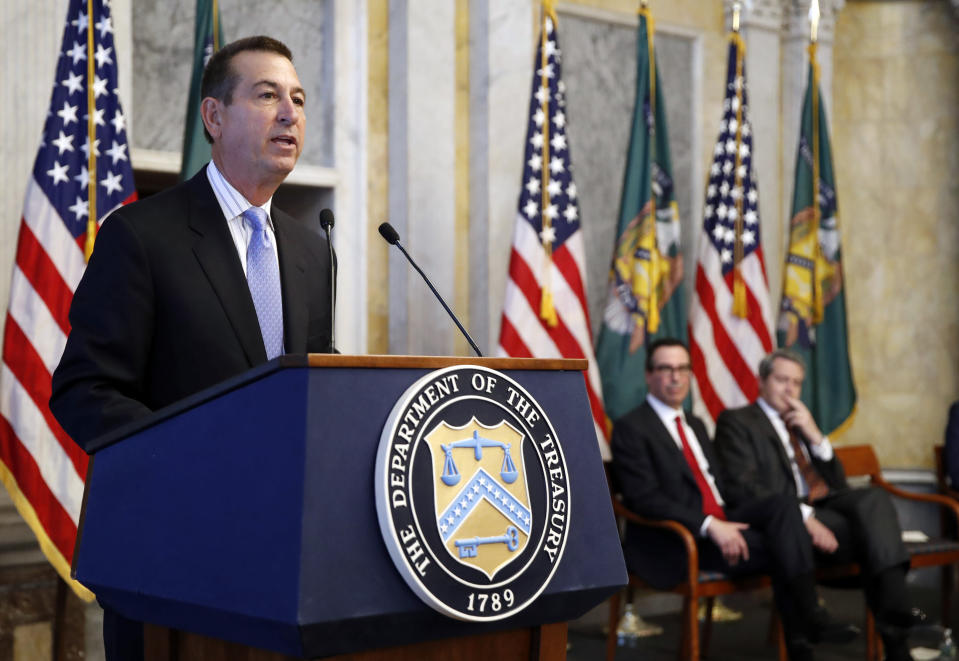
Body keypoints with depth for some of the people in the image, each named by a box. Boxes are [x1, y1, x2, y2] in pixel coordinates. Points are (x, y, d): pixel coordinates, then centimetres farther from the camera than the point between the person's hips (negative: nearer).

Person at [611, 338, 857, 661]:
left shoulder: (696, 425, 24)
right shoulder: (630, 428, -3)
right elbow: (645, 498, -15)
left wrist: (729, 521, -1)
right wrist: (710, 526, -24)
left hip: (721, 524, 7)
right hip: (673, 543, -7)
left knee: (781, 503, -21)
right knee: (780, 547, -24)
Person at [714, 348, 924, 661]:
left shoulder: (802, 423, 29)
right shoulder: (736, 421, 7)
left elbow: (838, 484, 20)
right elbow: (743, 488, -10)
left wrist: (815, 437, 4)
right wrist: (803, 517, -22)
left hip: (826, 506, 6)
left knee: (874, 498, -28)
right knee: (876, 533, -28)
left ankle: (895, 610, -40)